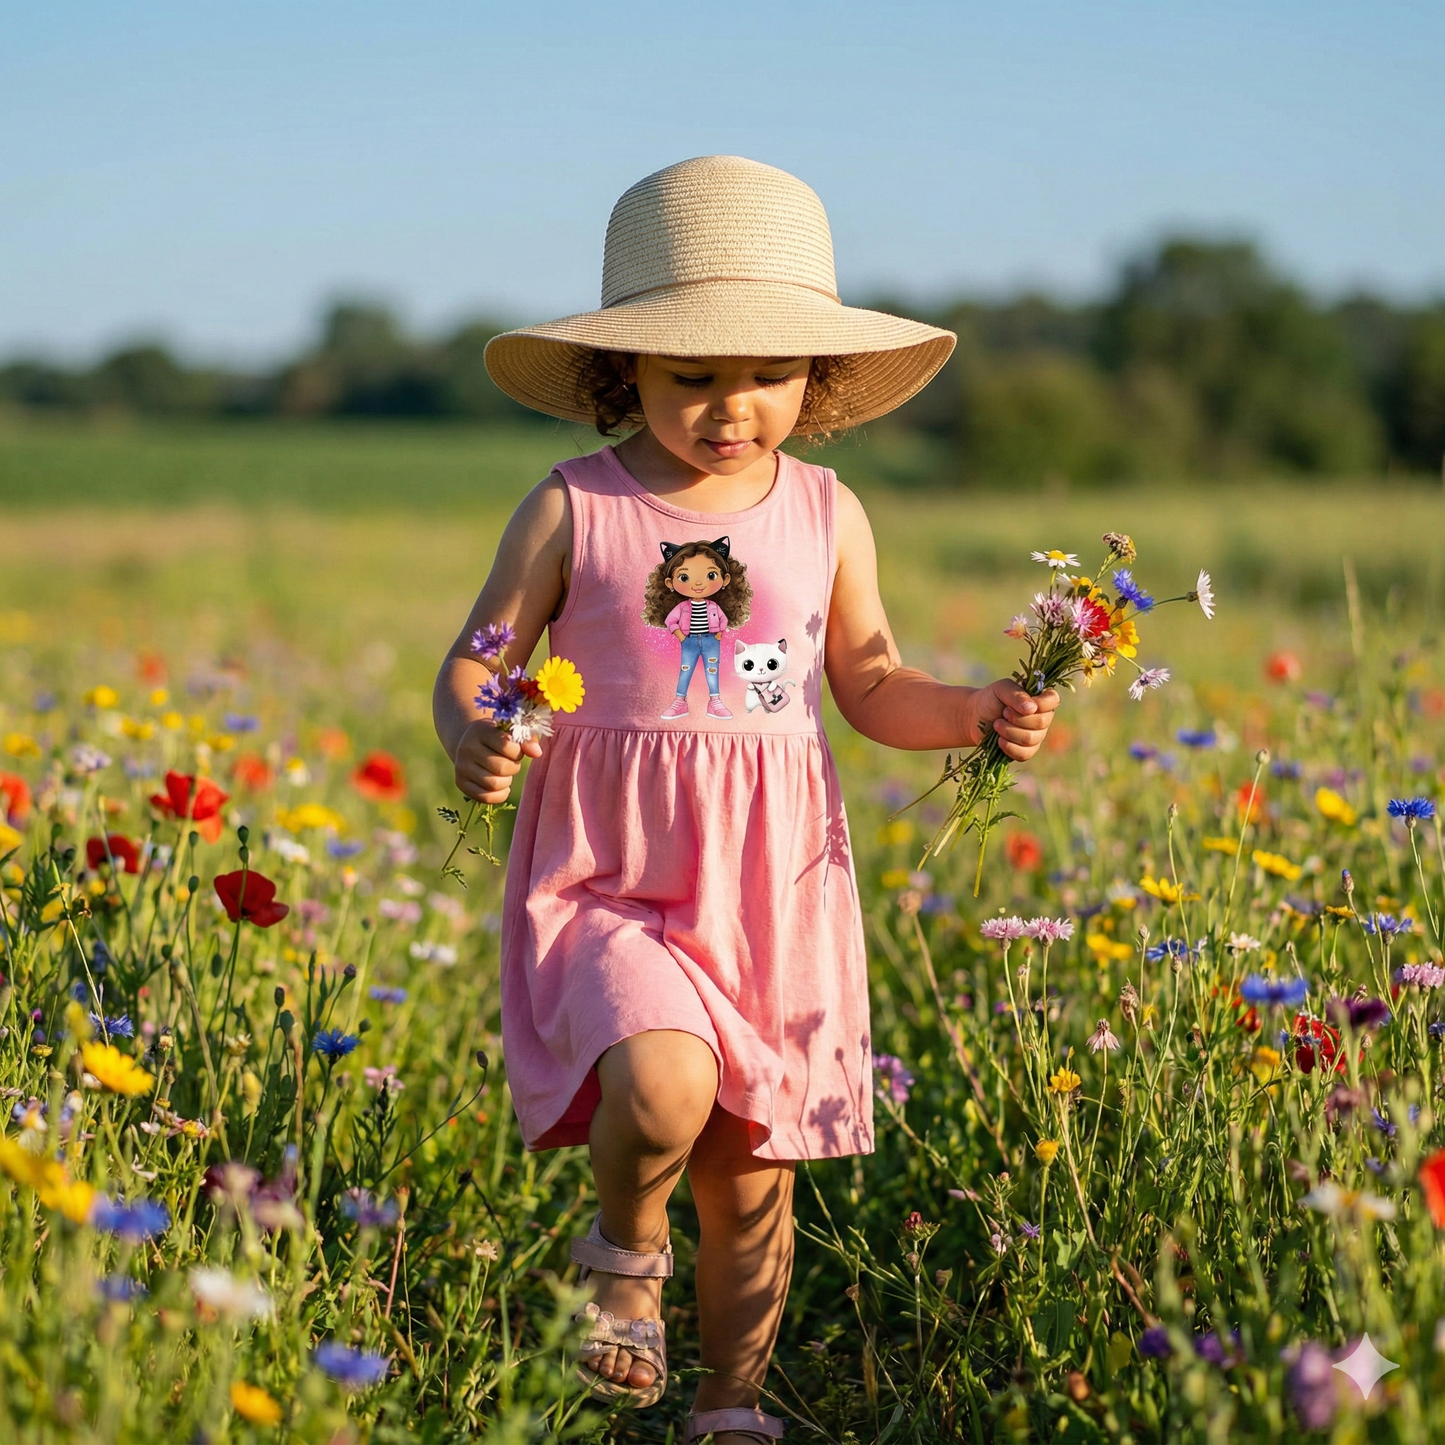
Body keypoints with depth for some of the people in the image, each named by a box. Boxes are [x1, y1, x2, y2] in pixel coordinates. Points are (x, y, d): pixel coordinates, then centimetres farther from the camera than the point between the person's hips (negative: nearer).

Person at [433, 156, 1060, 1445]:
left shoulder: (826, 516, 4)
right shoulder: (573, 510, -4)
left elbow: (873, 690, 11)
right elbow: (475, 662, 0)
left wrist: (975, 712, -8)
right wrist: (470, 737, -22)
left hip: (774, 884, 3)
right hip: (609, 878, -3)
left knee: (753, 1168, 10)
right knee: (665, 1086, -29)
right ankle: (625, 1255, 5)